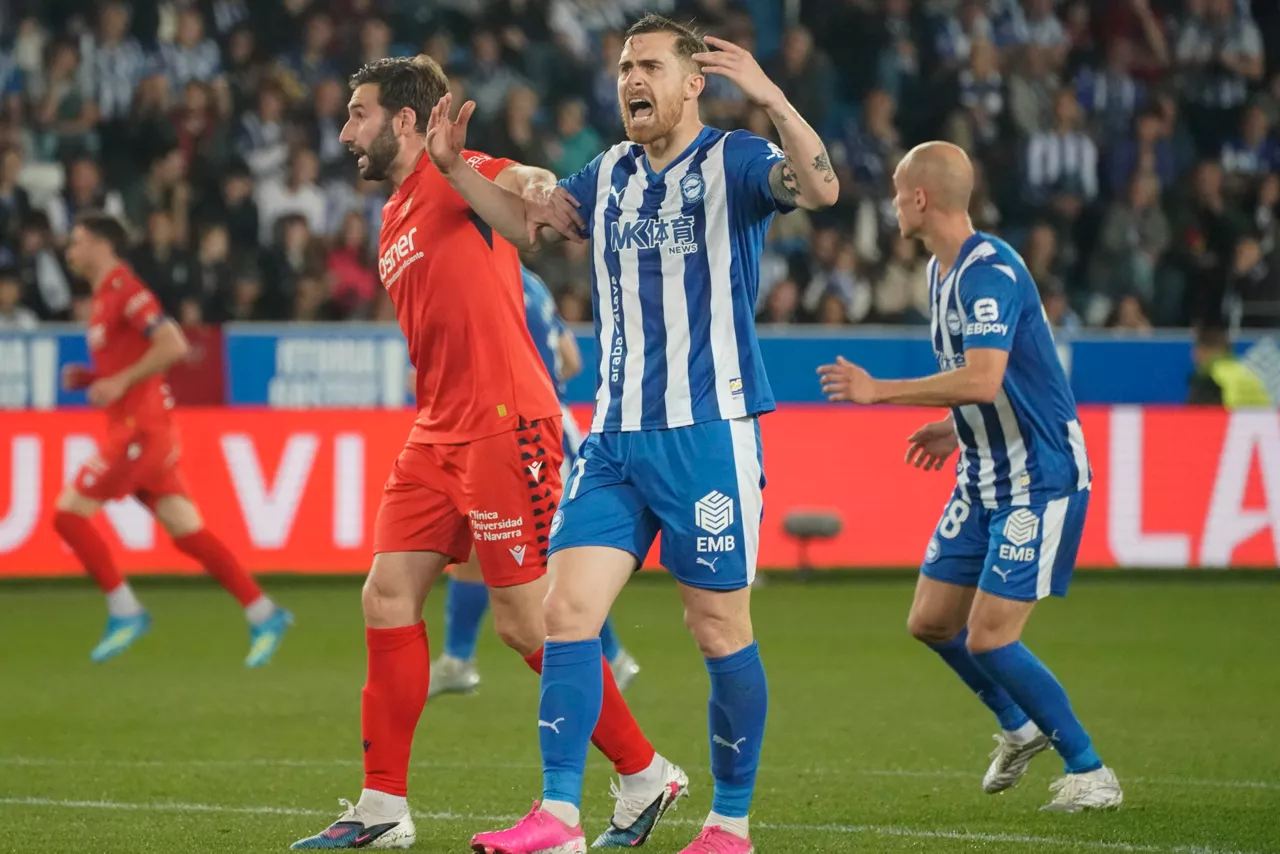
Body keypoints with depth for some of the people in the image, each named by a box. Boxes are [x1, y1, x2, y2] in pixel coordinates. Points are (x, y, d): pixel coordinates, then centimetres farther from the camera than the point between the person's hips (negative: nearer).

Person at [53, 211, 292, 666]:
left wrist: (120, 381, -20)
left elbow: (173, 346, -21)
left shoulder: (125, 291, -11)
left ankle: (125, 612, -4)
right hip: (133, 428, 10)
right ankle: (264, 615, 3)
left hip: (139, 428, -10)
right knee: (188, 534, 5)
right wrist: (89, 377, 13)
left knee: (69, 513, -8)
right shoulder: (105, 298, 19)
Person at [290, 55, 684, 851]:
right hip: (438, 431, 9)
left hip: (505, 424, -9)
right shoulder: (393, 222, 20)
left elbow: (535, 185, -27)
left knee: (528, 620, -5)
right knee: (388, 597, 3)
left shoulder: (456, 177, -7)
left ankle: (645, 774, 10)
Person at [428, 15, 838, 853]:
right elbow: (527, 217, 29)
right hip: (616, 438, 6)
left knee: (720, 630, 1)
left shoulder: (732, 162, -6)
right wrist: (455, 168, 13)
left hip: (708, 435, -6)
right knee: (567, 610, -5)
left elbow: (821, 187, -26)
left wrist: (769, 96, -38)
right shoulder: (611, 175, 12)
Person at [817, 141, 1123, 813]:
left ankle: (1089, 773, 1)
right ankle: (1019, 726, 32)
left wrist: (878, 391, -25)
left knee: (989, 638, -12)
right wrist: (957, 428, 16)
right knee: (932, 622, 10)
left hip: (1041, 480, -10)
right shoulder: (942, 271, 11)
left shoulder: (990, 272, -21)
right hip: (985, 479, 10)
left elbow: (983, 379, -33)